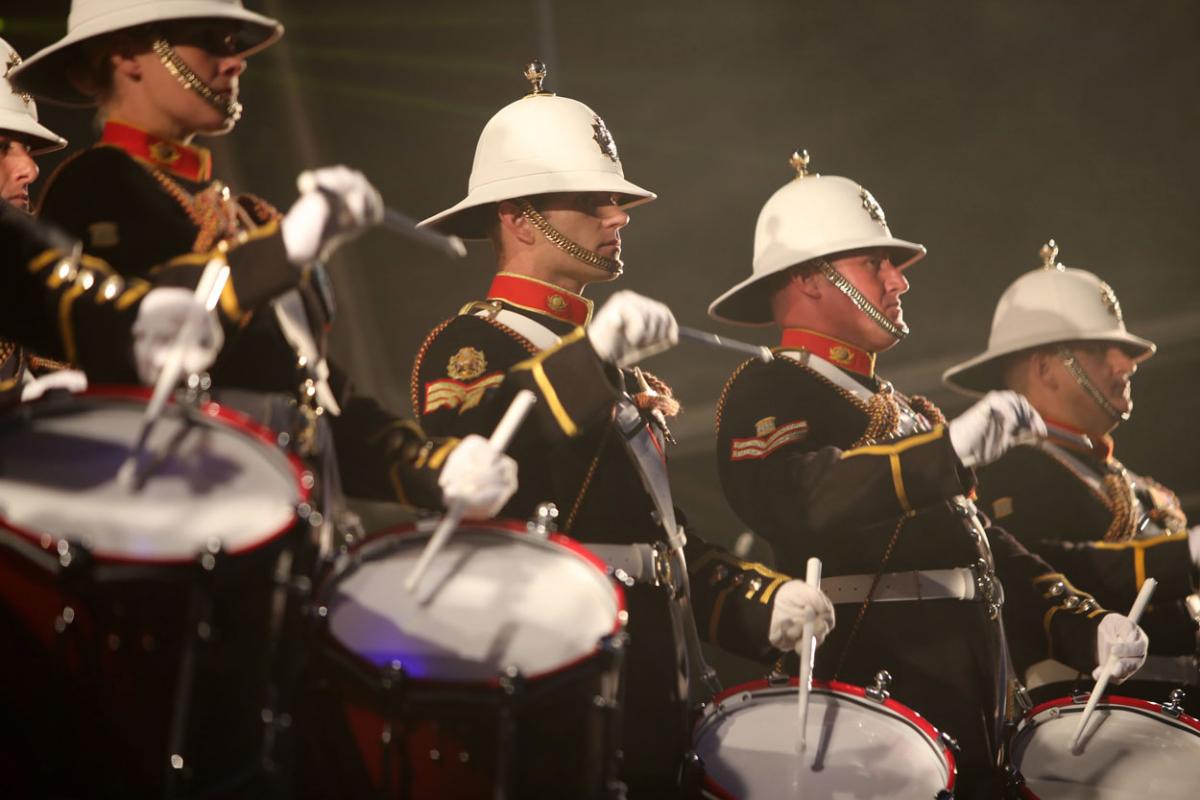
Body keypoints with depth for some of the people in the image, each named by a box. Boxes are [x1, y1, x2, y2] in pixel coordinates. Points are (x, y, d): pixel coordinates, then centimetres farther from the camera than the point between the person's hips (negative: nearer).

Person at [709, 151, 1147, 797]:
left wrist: (1087, 629, 10)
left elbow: (976, 537, 24)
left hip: (969, 707, 8)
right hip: (871, 693, -8)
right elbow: (797, 502, -25)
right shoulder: (766, 393, -4)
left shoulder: (897, 408, 25)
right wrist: (948, 446, -32)